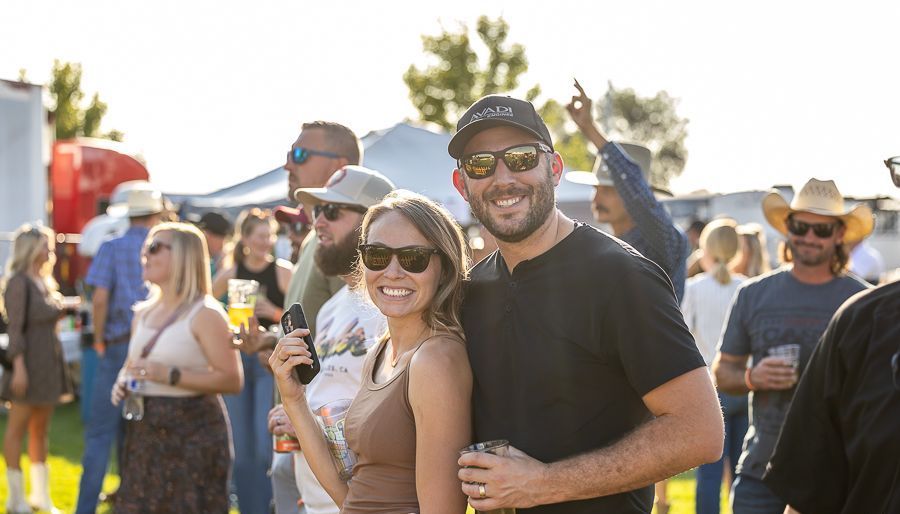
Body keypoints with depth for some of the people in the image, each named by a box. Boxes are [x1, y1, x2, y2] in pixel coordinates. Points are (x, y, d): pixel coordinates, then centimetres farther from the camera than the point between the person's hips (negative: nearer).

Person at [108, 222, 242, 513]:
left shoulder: (204, 314, -10)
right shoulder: (143, 314, 14)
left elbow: (232, 380, -17)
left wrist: (169, 375, -22)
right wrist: (122, 383, 3)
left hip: (193, 433, -7)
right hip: (145, 433, 7)